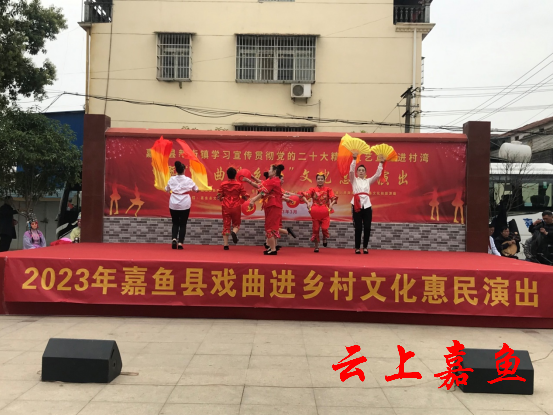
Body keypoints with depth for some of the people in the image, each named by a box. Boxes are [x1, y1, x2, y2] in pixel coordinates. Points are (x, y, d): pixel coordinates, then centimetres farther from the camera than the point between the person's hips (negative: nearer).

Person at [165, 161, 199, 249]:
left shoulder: (172, 179, -2)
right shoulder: (188, 180, -5)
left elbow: (167, 190, 14)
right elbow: (196, 190, 11)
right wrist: (198, 190, 34)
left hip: (174, 204, 1)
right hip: (185, 204, -1)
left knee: (175, 223, 15)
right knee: (183, 224, 8)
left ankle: (174, 238, -6)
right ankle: (180, 243, 3)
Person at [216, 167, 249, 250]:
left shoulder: (223, 184, -2)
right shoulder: (239, 184, -5)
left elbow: (218, 196, 0)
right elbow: (245, 196, -2)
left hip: (226, 207, 1)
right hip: (236, 207, -1)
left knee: (226, 225, 7)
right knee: (236, 224, 16)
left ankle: (225, 245, 3)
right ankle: (234, 232, -19)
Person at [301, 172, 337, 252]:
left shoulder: (328, 189, 4)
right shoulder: (313, 189, 3)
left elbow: (334, 198, -4)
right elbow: (304, 195, -7)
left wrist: (331, 204, -22)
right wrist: (307, 202, -22)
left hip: (325, 212, -1)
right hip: (315, 212, 1)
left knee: (325, 228, -14)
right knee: (316, 229, 6)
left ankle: (325, 238, 21)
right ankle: (316, 246, 18)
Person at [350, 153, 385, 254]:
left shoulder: (368, 181, 18)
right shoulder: (354, 180, 11)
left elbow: (377, 175, 8)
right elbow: (351, 171, -5)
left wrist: (381, 163, 0)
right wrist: (354, 159, -13)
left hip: (367, 205, 2)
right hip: (357, 205, -2)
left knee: (367, 227, 0)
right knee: (358, 228, -1)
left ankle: (365, 247, 13)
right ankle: (357, 248, 9)